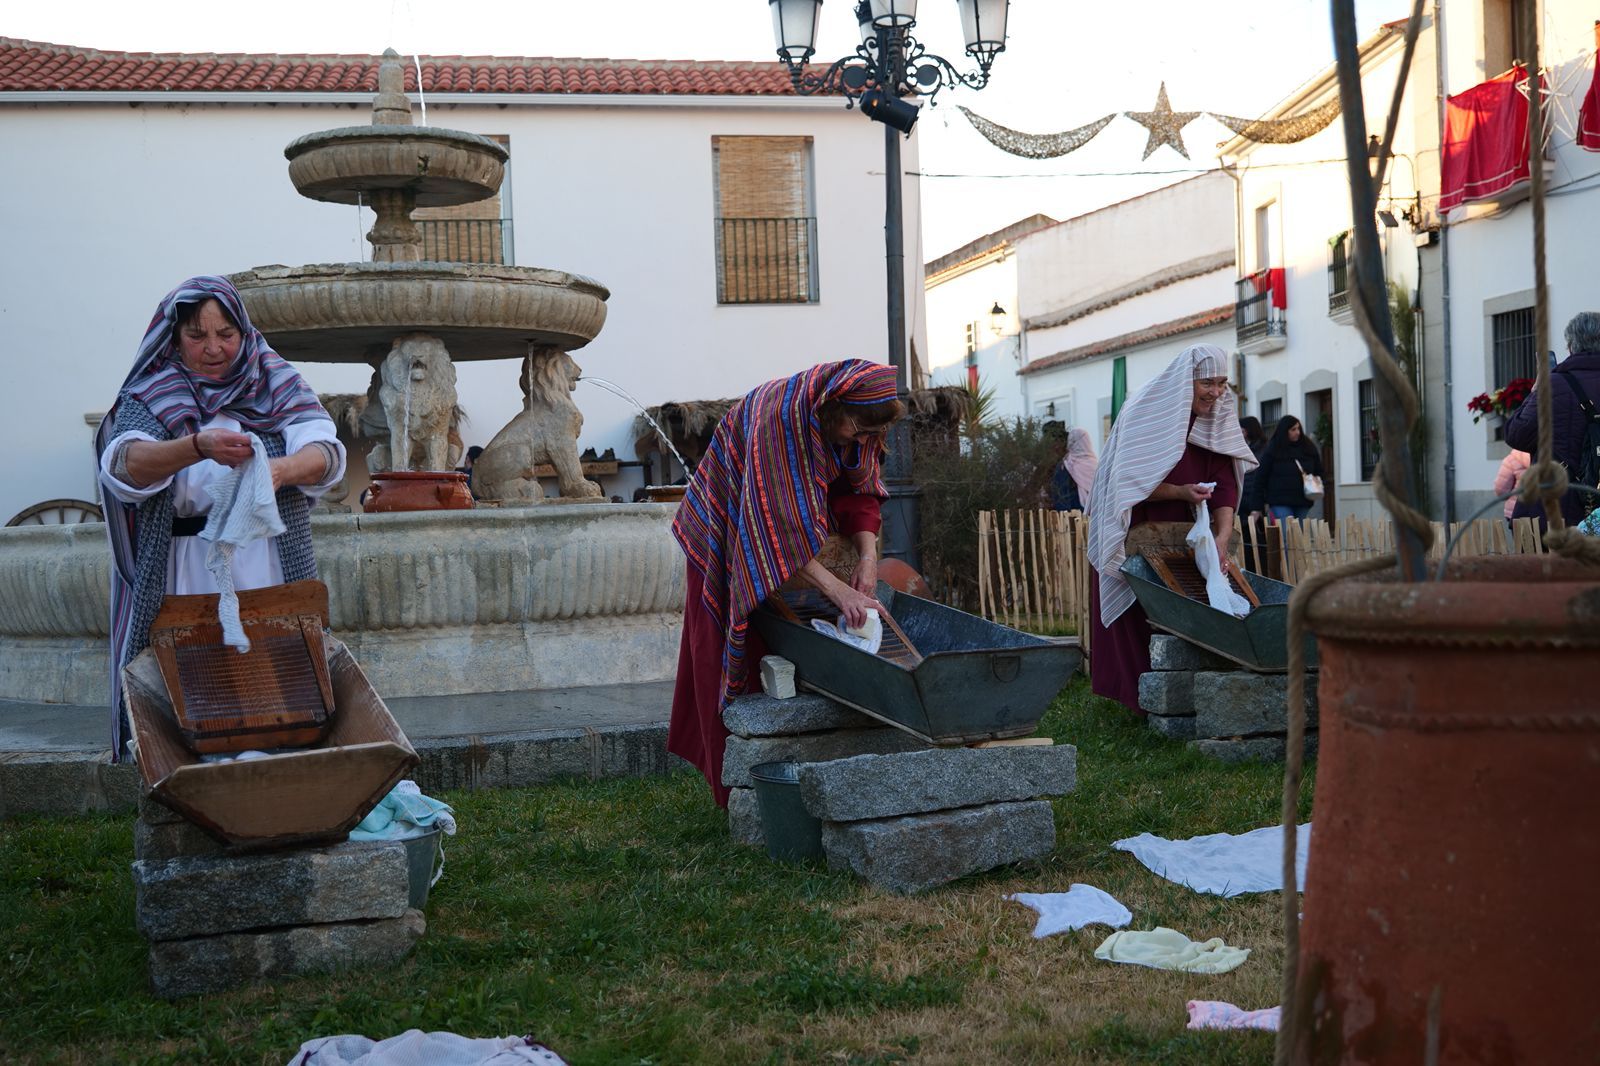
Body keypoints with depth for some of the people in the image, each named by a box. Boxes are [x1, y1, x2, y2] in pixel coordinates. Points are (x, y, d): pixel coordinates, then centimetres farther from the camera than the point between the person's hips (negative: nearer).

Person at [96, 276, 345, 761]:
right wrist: (199, 446, -33)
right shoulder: (149, 396, 4)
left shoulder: (277, 383, 8)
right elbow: (123, 466, -15)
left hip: (270, 570, 1)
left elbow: (326, 453, -8)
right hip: (185, 575, -1)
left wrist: (280, 471, -31)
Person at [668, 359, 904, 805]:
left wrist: (868, 556, -24)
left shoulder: (856, 420, -17)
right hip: (729, 528, -6)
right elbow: (779, 523, -42)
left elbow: (860, 489, -7)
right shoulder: (779, 417, -38)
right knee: (731, 651, -2)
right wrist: (837, 590, -46)